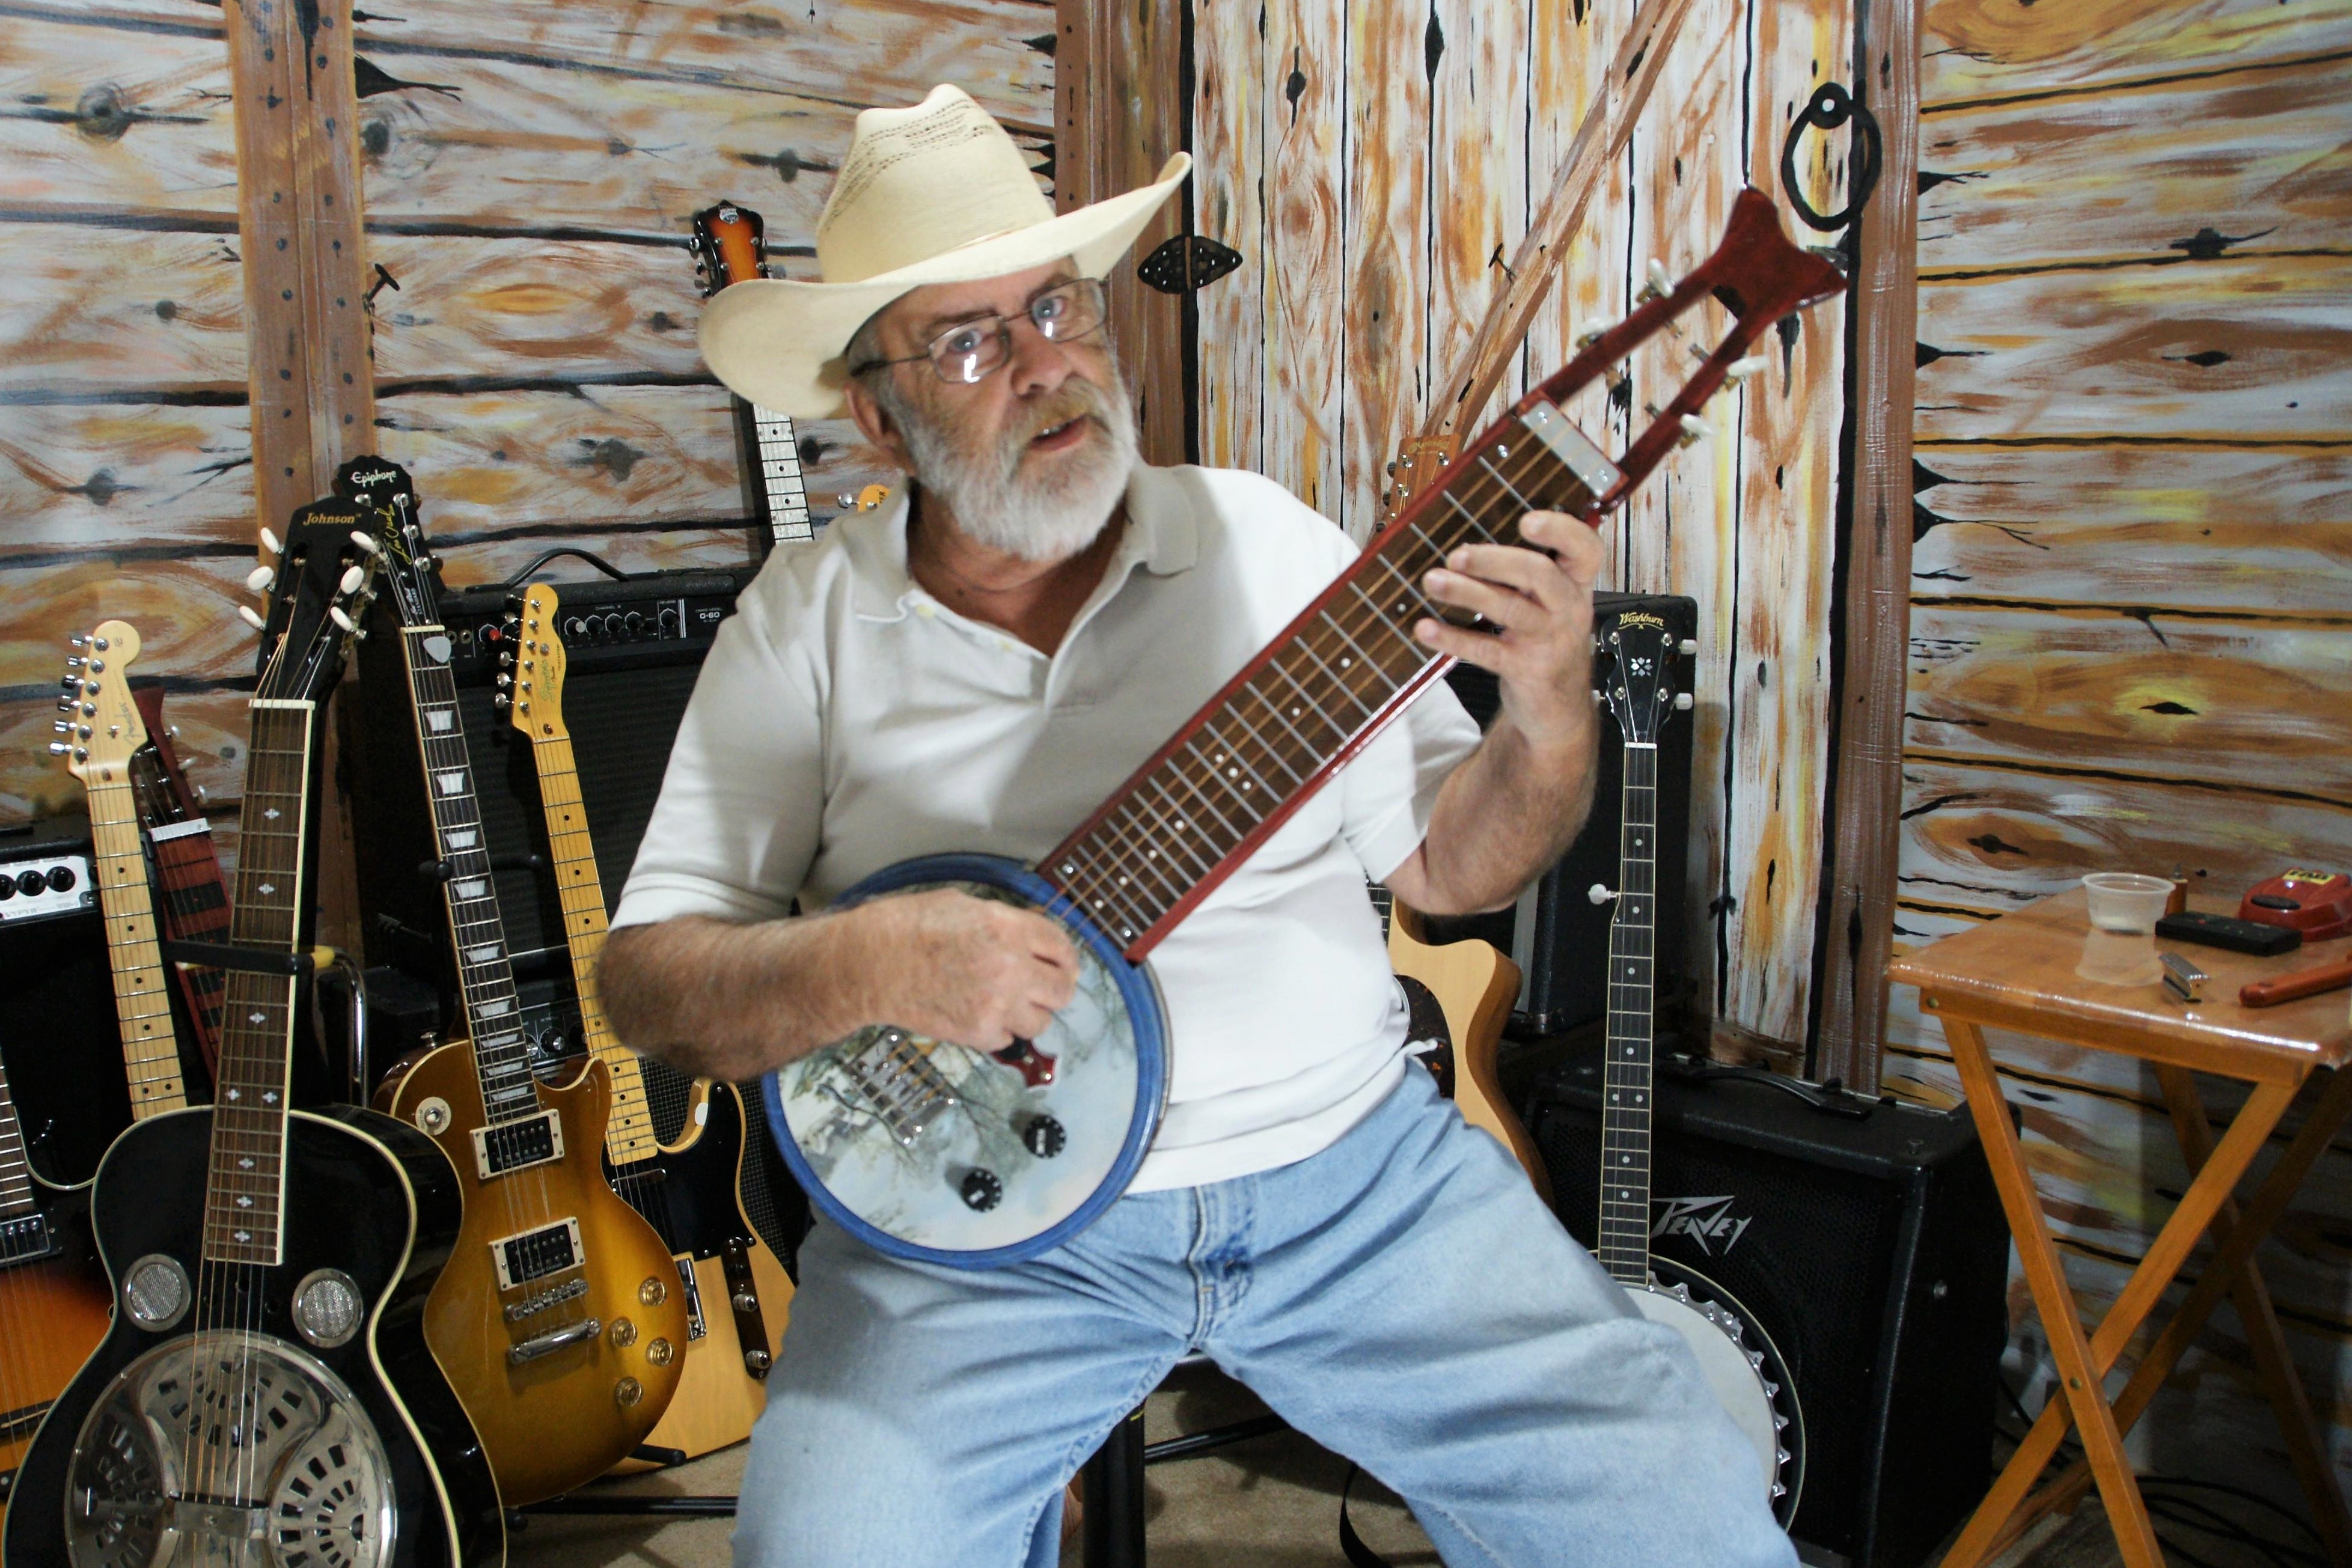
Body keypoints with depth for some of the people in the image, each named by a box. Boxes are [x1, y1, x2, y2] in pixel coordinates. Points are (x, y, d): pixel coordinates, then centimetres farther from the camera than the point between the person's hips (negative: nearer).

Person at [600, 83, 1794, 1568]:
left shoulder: (1266, 540, 4)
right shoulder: (807, 621, 0)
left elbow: (1448, 862, 8)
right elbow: (647, 978, -2)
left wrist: (1555, 717, -13)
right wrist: (865, 966, -21)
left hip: (1350, 1161, 2)